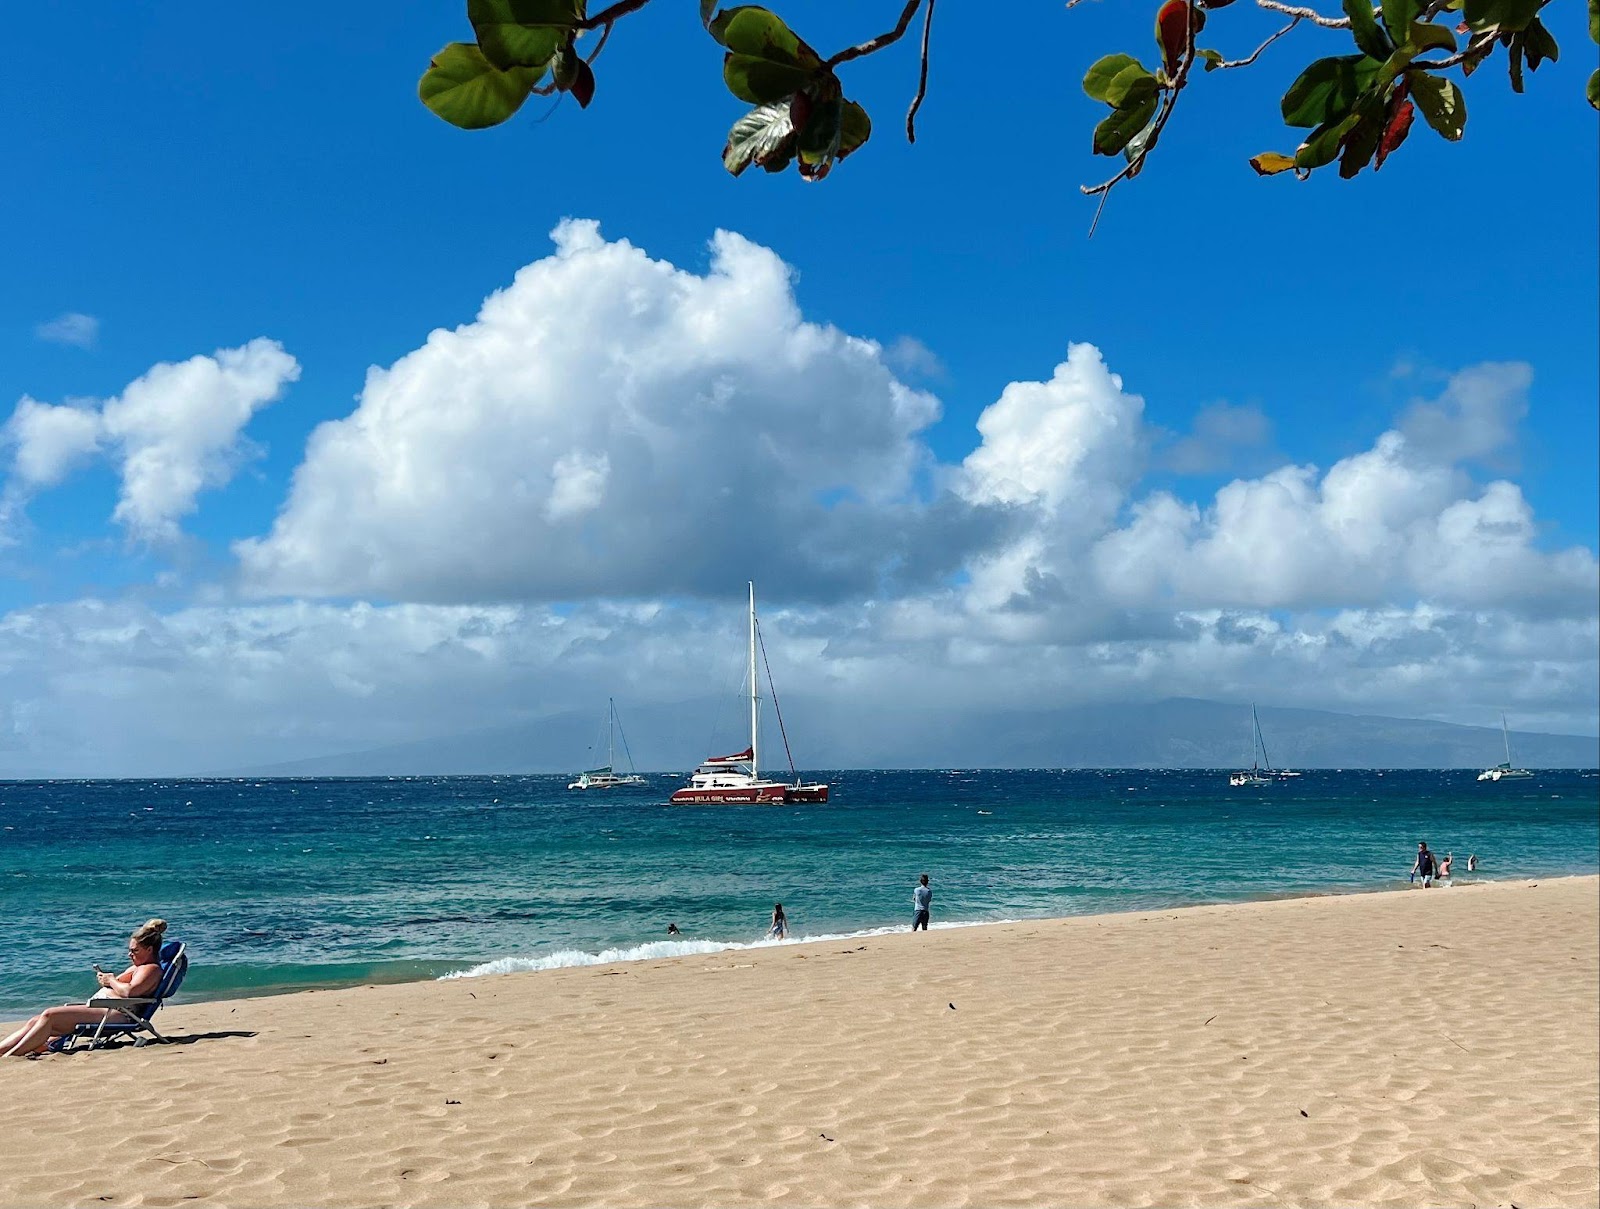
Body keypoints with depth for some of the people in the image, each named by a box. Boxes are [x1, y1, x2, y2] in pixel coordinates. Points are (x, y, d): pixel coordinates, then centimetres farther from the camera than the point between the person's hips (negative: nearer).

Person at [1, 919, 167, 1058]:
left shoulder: (151, 969, -6)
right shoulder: (136, 967, 27)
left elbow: (129, 991, -23)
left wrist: (111, 981, -7)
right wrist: (104, 978, 12)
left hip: (113, 1012, -11)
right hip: (99, 1007, 11)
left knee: (48, 1015, -22)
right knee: (34, 1022, -2)